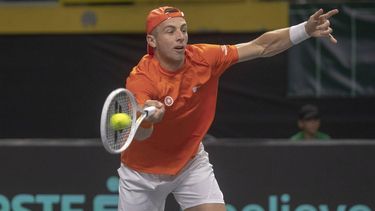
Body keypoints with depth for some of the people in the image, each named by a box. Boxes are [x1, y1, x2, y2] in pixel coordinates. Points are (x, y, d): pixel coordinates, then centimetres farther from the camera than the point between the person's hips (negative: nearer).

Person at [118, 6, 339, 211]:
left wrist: (305, 30, -27)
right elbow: (140, 135, -44)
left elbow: (261, 47, -13)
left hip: (191, 162, 3)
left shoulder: (203, 58, -18)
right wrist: (147, 119, -70)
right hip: (143, 170, -3)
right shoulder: (141, 79, -30)